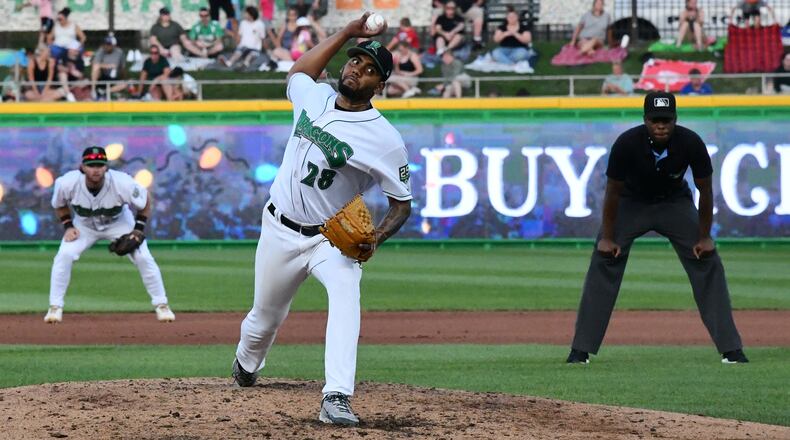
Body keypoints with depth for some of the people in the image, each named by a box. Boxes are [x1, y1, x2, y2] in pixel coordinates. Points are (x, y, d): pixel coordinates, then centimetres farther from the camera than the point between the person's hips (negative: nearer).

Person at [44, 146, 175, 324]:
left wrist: (139, 229, -19)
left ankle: (161, 305, 5)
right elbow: (59, 204, -6)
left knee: (144, 258, -13)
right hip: (84, 224, 1)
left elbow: (145, 200, -14)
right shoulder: (67, 183, -31)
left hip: (119, 222, -1)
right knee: (64, 256, -20)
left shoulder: (123, 184, -35)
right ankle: (55, 308, -9)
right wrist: (68, 226, -18)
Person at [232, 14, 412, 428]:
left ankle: (336, 398, -44)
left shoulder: (385, 140, -16)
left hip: (332, 239, -4)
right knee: (266, 316, 17)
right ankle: (245, 365, 53)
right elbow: (299, 70, 22)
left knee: (345, 291, -34)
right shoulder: (313, 97, -3)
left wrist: (376, 237, -28)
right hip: (280, 232, 4)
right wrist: (349, 32, 14)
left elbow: (402, 203, -8)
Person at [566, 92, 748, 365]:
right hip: (631, 202, -1)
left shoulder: (691, 144, -28)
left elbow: (705, 191, -13)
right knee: (603, 264, -12)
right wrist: (607, 238, -12)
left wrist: (704, 237, -9)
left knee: (708, 263, -8)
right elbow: (613, 191, -17)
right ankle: (581, 350, -8)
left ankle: (731, 348, -3)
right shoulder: (627, 144, -31)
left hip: (675, 203, 1)